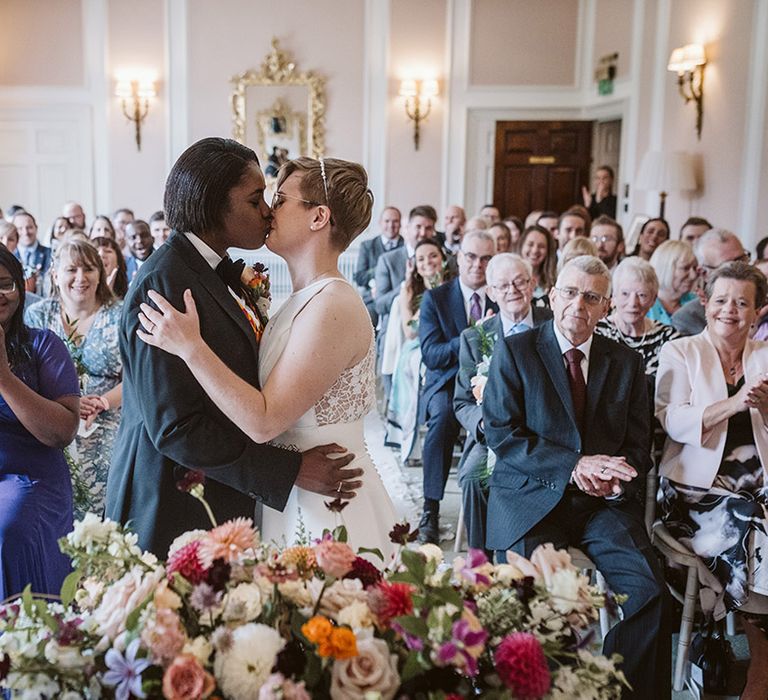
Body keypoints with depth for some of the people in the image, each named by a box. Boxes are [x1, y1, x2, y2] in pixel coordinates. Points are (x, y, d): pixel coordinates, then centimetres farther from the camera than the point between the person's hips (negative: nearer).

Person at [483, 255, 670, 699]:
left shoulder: (627, 363, 13)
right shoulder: (515, 351, 3)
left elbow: (638, 446, 12)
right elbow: (500, 432, -5)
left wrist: (615, 481, -11)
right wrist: (574, 465, -14)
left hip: (604, 501, 3)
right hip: (531, 496, -2)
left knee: (648, 587, -21)